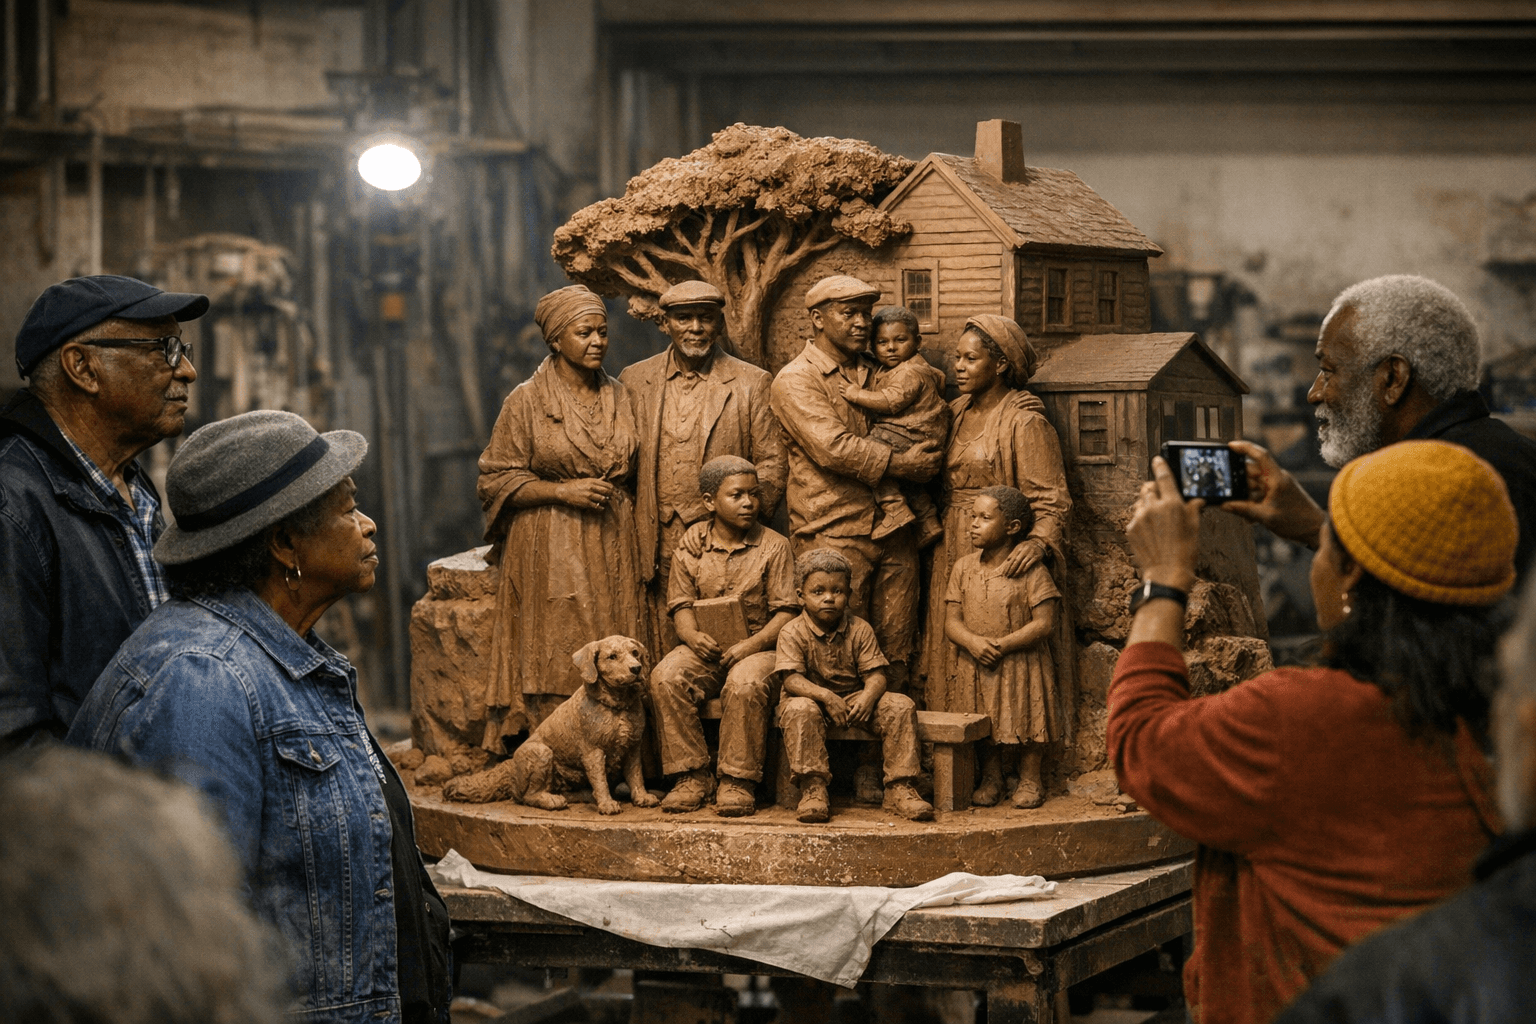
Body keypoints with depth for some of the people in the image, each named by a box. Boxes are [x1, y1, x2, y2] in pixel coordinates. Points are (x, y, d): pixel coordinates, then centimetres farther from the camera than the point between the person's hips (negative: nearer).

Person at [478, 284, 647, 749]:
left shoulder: (619, 397, 11)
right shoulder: (526, 401, -2)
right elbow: (497, 481, -3)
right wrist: (563, 491, -14)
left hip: (613, 549, 4)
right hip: (551, 553, -4)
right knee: (556, 664, -6)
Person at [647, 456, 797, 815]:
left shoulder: (773, 546, 2)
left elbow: (786, 611, -2)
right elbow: (682, 603, 7)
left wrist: (751, 644, -18)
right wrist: (693, 636, -16)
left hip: (757, 646, -2)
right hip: (705, 647, 2)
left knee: (745, 684, -36)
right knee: (665, 677, -28)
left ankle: (737, 782, -25)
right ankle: (692, 776, -19)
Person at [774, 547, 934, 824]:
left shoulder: (859, 630, 0)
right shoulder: (793, 633, -9)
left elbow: (875, 675, -6)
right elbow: (791, 679, -19)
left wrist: (868, 697, -30)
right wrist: (825, 695, -35)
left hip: (854, 699, 3)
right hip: (811, 696, -3)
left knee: (900, 706, -18)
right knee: (799, 709, -37)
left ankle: (899, 789, -18)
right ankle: (813, 789, -35)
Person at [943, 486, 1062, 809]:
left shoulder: (1031, 570, -10)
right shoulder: (964, 568, 3)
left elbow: (1044, 624, -15)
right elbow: (952, 621, 0)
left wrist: (1002, 645, -21)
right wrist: (973, 642, -21)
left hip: (1022, 665, -3)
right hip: (976, 667, 3)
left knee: (1026, 720, 3)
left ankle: (1029, 781, 19)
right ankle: (990, 780, 25)